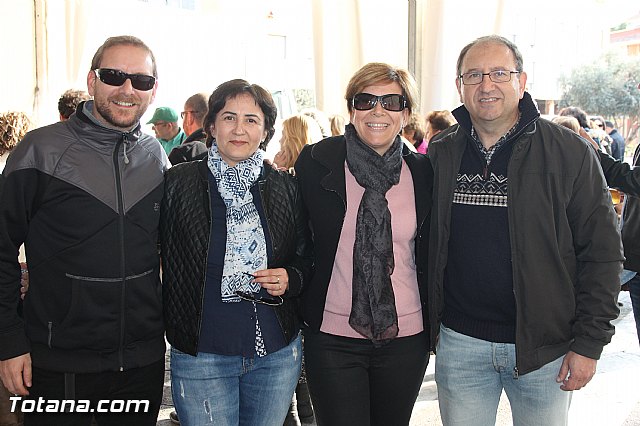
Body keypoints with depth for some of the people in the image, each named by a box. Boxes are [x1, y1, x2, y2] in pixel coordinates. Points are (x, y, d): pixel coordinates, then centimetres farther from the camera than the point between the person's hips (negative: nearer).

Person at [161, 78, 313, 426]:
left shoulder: (285, 187, 2)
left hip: (277, 354, 3)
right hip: (201, 355, -2)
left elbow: (305, 257, 11)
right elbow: (161, 258, 1)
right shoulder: (178, 183, -5)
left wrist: (291, 279, -9)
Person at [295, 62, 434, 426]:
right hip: (332, 336, -2)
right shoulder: (316, 162, -5)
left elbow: (429, 254, 9)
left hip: (406, 336, 2)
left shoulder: (423, 172, 0)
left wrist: (433, 327, 9)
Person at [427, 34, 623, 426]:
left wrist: (589, 342, -8)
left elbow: (602, 252, -6)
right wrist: (427, 323, 7)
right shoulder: (440, 155, 2)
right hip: (459, 342, 2)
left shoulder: (570, 152, -7)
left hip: (545, 346, -2)